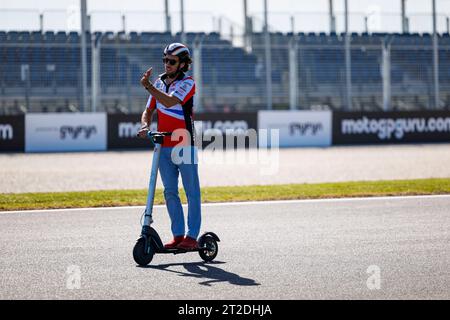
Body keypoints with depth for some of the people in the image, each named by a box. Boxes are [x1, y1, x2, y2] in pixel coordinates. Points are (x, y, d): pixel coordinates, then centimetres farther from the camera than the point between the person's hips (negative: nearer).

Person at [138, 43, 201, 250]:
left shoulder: (187, 83, -7)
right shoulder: (159, 84, 13)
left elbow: (170, 102, -23)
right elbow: (148, 111, 16)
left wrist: (148, 86, -26)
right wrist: (145, 125, -5)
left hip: (184, 146, -7)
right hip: (164, 146, 7)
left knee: (192, 192, -2)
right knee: (170, 192, 8)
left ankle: (192, 236, 0)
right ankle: (178, 235, 14)